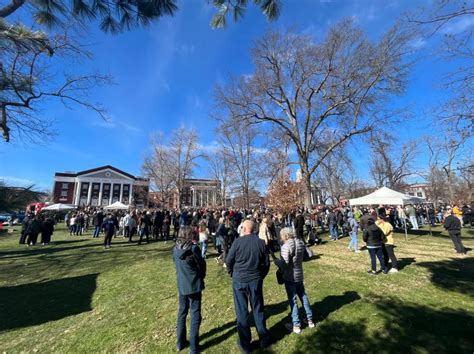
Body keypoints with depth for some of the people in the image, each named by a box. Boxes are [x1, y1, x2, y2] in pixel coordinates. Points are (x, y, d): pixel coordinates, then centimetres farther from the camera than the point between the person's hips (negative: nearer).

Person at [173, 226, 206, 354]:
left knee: (182, 312, 21)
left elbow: (176, 265, 7)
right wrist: (201, 277, 7)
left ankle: (180, 343, 34)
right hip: (194, 284, -5)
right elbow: (202, 264, -10)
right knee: (195, 314, 9)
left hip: (181, 285, 5)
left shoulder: (175, 249, -4)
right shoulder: (193, 248, -19)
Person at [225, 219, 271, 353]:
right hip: (256, 281, 2)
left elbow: (229, 261, -7)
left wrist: (233, 274, 11)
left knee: (241, 312, 14)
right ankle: (264, 339, 35)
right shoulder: (261, 242, -7)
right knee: (258, 310, 20)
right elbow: (266, 263, 0)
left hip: (239, 281, -2)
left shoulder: (238, 241, -15)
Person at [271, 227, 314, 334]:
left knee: (292, 300, 8)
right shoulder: (300, 242, -1)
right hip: (299, 275, 7)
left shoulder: (286, 246, -25)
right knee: (303, 296, 23)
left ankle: (296, 325, 20)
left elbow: (284, 264, -29)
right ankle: (310, 320, 36)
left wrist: (274, 258, -15)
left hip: (290, 277, -7)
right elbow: (305, 255, 12)